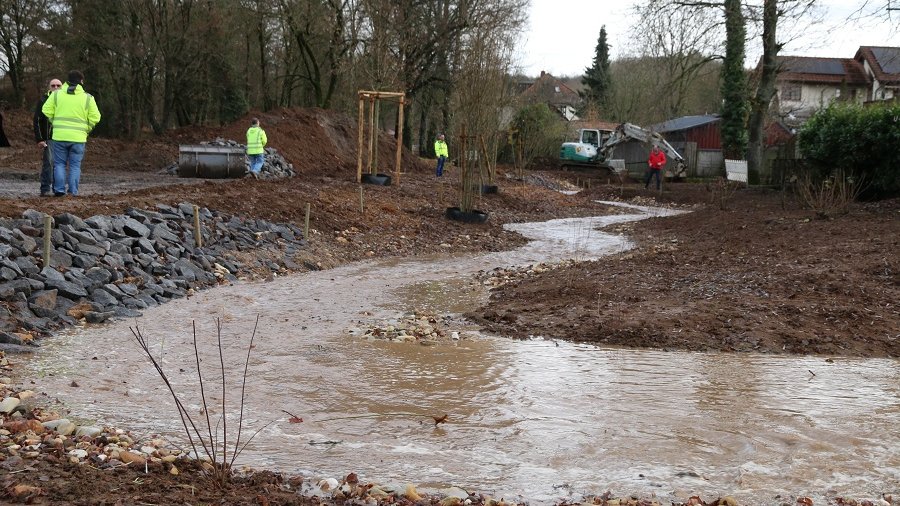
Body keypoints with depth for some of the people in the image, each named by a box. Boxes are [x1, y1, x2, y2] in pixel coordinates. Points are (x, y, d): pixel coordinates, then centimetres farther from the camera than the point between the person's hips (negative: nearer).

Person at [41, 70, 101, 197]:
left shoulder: (56, 94, 2)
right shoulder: (87, 98, -1)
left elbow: (47, 111, -1)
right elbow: (95, 118, -3)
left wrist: (56, 124, 13)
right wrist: (86, 129, 11)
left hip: (59, 135, 1)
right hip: (78, 137, -1)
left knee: (59, 164, 10)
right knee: (75, 166, 7)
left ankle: (59, 190, 4)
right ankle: (73, 192, 3)